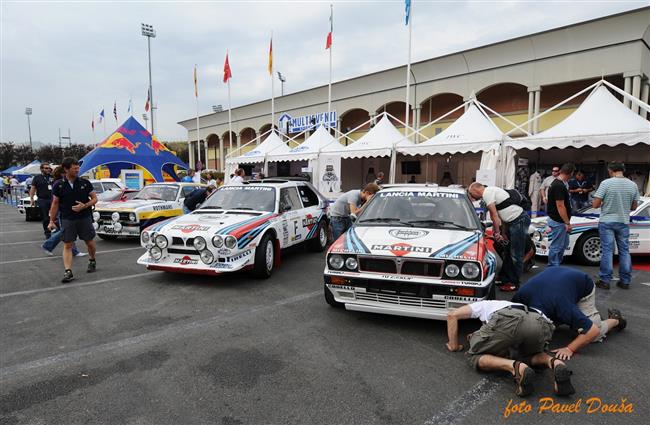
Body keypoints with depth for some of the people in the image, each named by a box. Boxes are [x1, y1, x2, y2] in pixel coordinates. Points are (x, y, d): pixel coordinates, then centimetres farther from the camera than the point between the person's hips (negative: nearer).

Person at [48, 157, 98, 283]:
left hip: (85, 217, 0)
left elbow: (95, 199, 3)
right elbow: (55, 204, 5)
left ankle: (92, 261, 35)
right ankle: (68, 272, -4)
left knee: (89, 242, 9)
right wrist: (52, 221, 3)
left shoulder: (85, 183, -1)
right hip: (67, 219, 0)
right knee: (67, 245, -3)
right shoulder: (58, 185, -1)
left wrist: (84, 206, -15)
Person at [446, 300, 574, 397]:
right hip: (541, 324, 5)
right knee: (531, 354, 36)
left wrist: (454, 345, 38)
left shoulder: (484, 304, 40)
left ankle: (516, 367, -13)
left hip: (508, 319, -5)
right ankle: (553, 362, 1)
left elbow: (453, 314, 29)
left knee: (474, 356, 14)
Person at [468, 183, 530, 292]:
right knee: (508, 253, 18)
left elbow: (494, 216, -13)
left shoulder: (487, 193, -12)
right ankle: (506, 278, 28)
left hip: (519, 221, -11)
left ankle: (515, 283, 5)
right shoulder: (491, 191, 18)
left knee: (516, 255, -3)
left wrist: (497, 233, -4)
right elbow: (501, 215, 19)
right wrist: (503, 233, 19)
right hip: (513, 221, 11)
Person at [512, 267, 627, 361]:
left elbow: (593, 330, -37)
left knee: (593, 336, -11)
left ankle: (615, 319, 17)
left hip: (583, 287, -4)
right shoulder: (519, 297, -32)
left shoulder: (560, 305, -43)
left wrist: (569, 349, -40)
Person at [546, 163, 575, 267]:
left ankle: (557, 266, 28)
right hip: (558, 221, -11)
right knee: (556, 247, -1)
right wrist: (567, 223, -19)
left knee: (564, 244, 19)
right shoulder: (559, 186, -22)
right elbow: (560, 206, -24)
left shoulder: (557, 183, 10)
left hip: (559, 221, 11)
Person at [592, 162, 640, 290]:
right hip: (624, 222, 4)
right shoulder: (633, 185, 2)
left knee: (607, 251, 1)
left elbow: (595, 204, -13)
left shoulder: (606, 183, -12)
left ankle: (605, 281, 5)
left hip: (607, 222, -3)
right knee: (624, 251, 12)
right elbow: (634, 207, 9)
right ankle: (625, 281, 18)